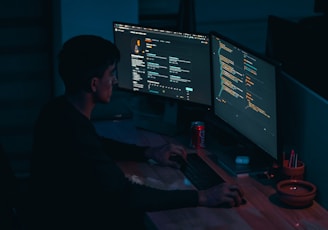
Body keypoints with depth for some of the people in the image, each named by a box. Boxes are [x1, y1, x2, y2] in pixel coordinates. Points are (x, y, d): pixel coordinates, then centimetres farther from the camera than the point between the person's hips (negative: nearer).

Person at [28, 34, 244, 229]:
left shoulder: (63, 109, -2)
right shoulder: (73, 131, -31)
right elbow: (125, 195, -31)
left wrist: (147, 152, 9)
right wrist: (201, 197, -27)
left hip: (68, 209, 8)